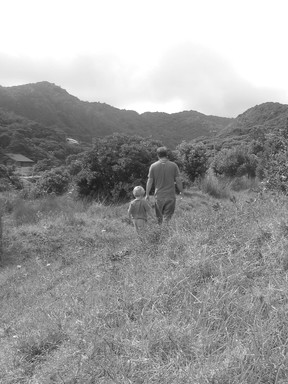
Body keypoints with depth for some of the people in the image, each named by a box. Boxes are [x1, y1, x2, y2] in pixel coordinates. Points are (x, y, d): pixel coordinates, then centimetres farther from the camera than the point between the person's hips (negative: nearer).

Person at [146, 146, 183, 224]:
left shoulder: (153, 166, -4)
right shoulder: (173, 165, -4)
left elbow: (149, 181, 0)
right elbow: (178, 180, -2)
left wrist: (147, 194, 9)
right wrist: (181, 191, 12)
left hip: (159, 196, 1)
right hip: (170, 196, 0)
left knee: (159, 218, 16)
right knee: (167, 217, 4)